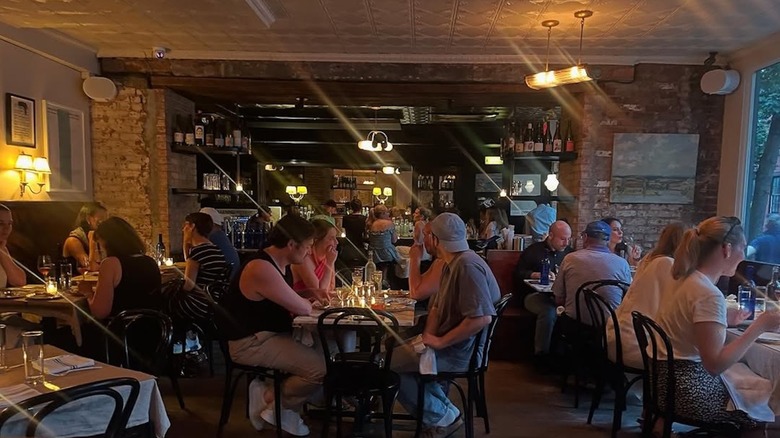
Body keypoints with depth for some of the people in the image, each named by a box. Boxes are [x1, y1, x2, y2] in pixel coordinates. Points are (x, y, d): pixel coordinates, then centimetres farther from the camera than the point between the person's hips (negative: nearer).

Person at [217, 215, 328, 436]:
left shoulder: (279, 264, 7)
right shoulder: (262, 269, -26)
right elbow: (302, 308, -22)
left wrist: (309, 293, 6)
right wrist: (307, 300, 1)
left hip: (271, 334, 10)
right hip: (251, 342, -10)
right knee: (321, 368, -20)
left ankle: (286, 406, 7)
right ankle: (270, 399, 3)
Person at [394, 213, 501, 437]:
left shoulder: (467, 266, -23)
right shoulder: (451, 264, 10)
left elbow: (482, 318, -32)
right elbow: (437, 306, 13)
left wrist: (440, 342, -23)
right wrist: (428, 337, -5)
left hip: (460, 351, -10)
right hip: (450, 344, 10)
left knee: (388, 365, -8)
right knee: (395, 350, 18)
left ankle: (441, 418, 6)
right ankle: (444, 409, 16)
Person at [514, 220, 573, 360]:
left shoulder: (569, 252, 20)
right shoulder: (533, 250, 9)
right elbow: (518, 274, 5)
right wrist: (538, 275, -10)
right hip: (536, 294, -3)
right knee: (549, 311, -36)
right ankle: (541, 355, -25)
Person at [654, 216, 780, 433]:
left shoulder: (689, 279, 5)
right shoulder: (709, 294, -22)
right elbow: (716, 364, -25)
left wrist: (723, 320, 14)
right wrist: (759, 326, -21)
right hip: (688, 388, -8)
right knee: (760, 410, 9)